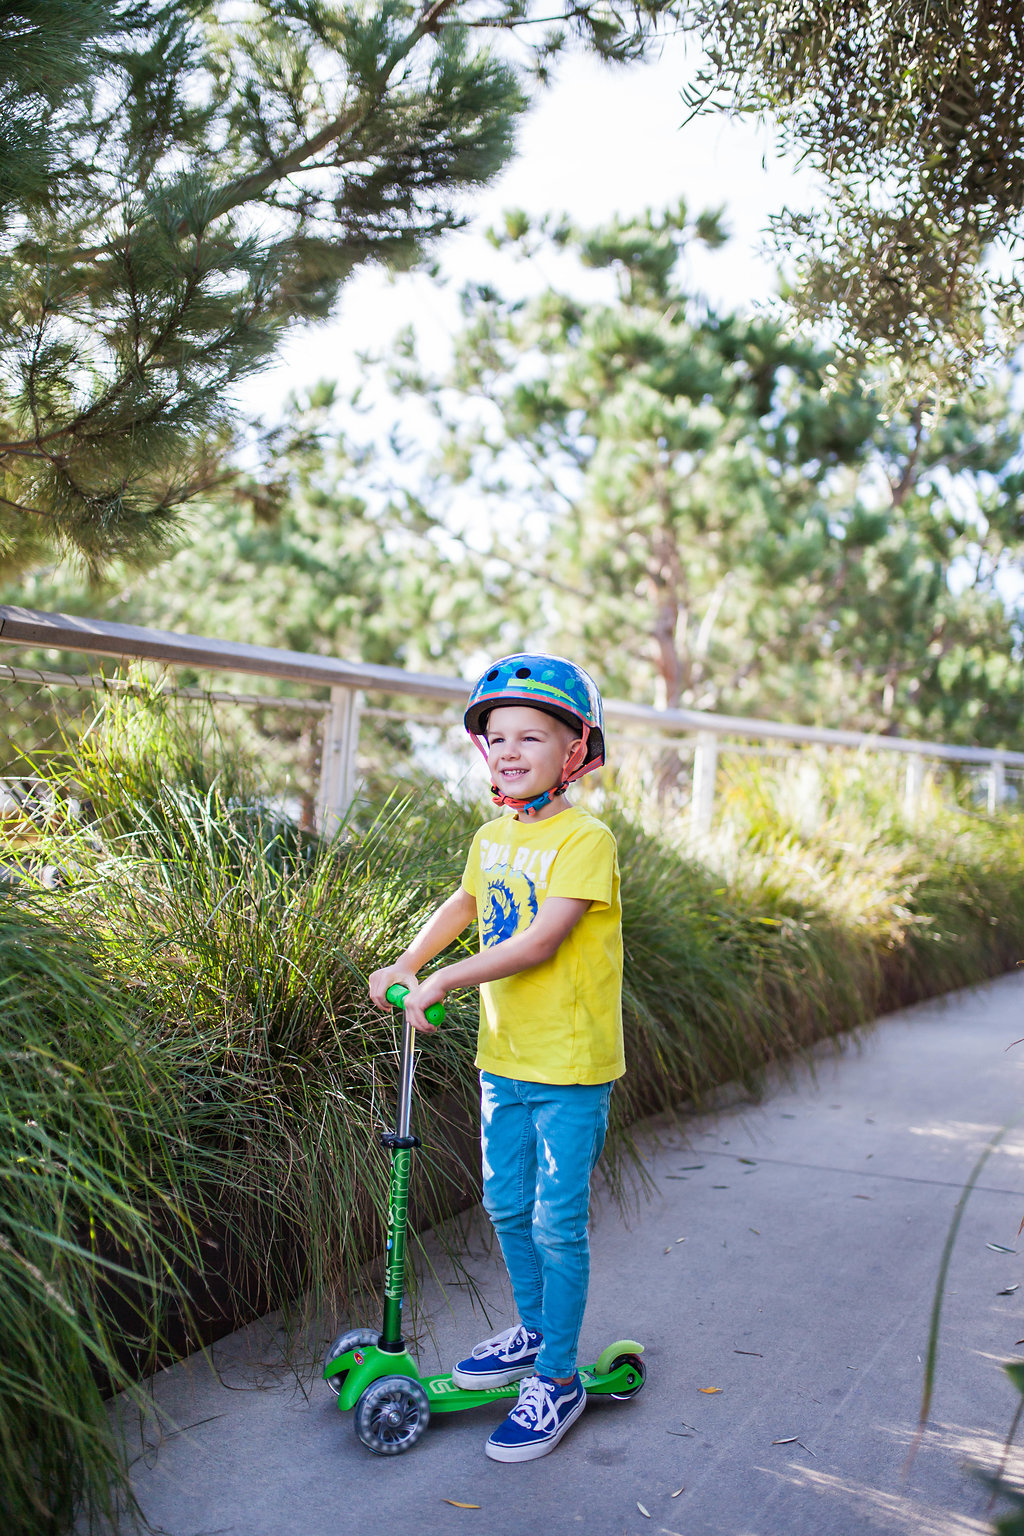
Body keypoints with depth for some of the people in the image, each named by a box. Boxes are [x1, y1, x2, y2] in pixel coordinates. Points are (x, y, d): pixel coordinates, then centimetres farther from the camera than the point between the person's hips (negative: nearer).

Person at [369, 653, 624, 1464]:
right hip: (503, 1056, 7)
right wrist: (407, 961, 10)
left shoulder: (585, 839, -17)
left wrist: (444, 980, -24)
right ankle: (533, 1331, 39)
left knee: (557, 1223, 0)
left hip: (571, 1066, -7)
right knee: (508, 1207, 18)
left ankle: (558, 1379, 15)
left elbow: (540, 942, -25)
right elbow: (466, 903, 23)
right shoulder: (492, 838, 6)